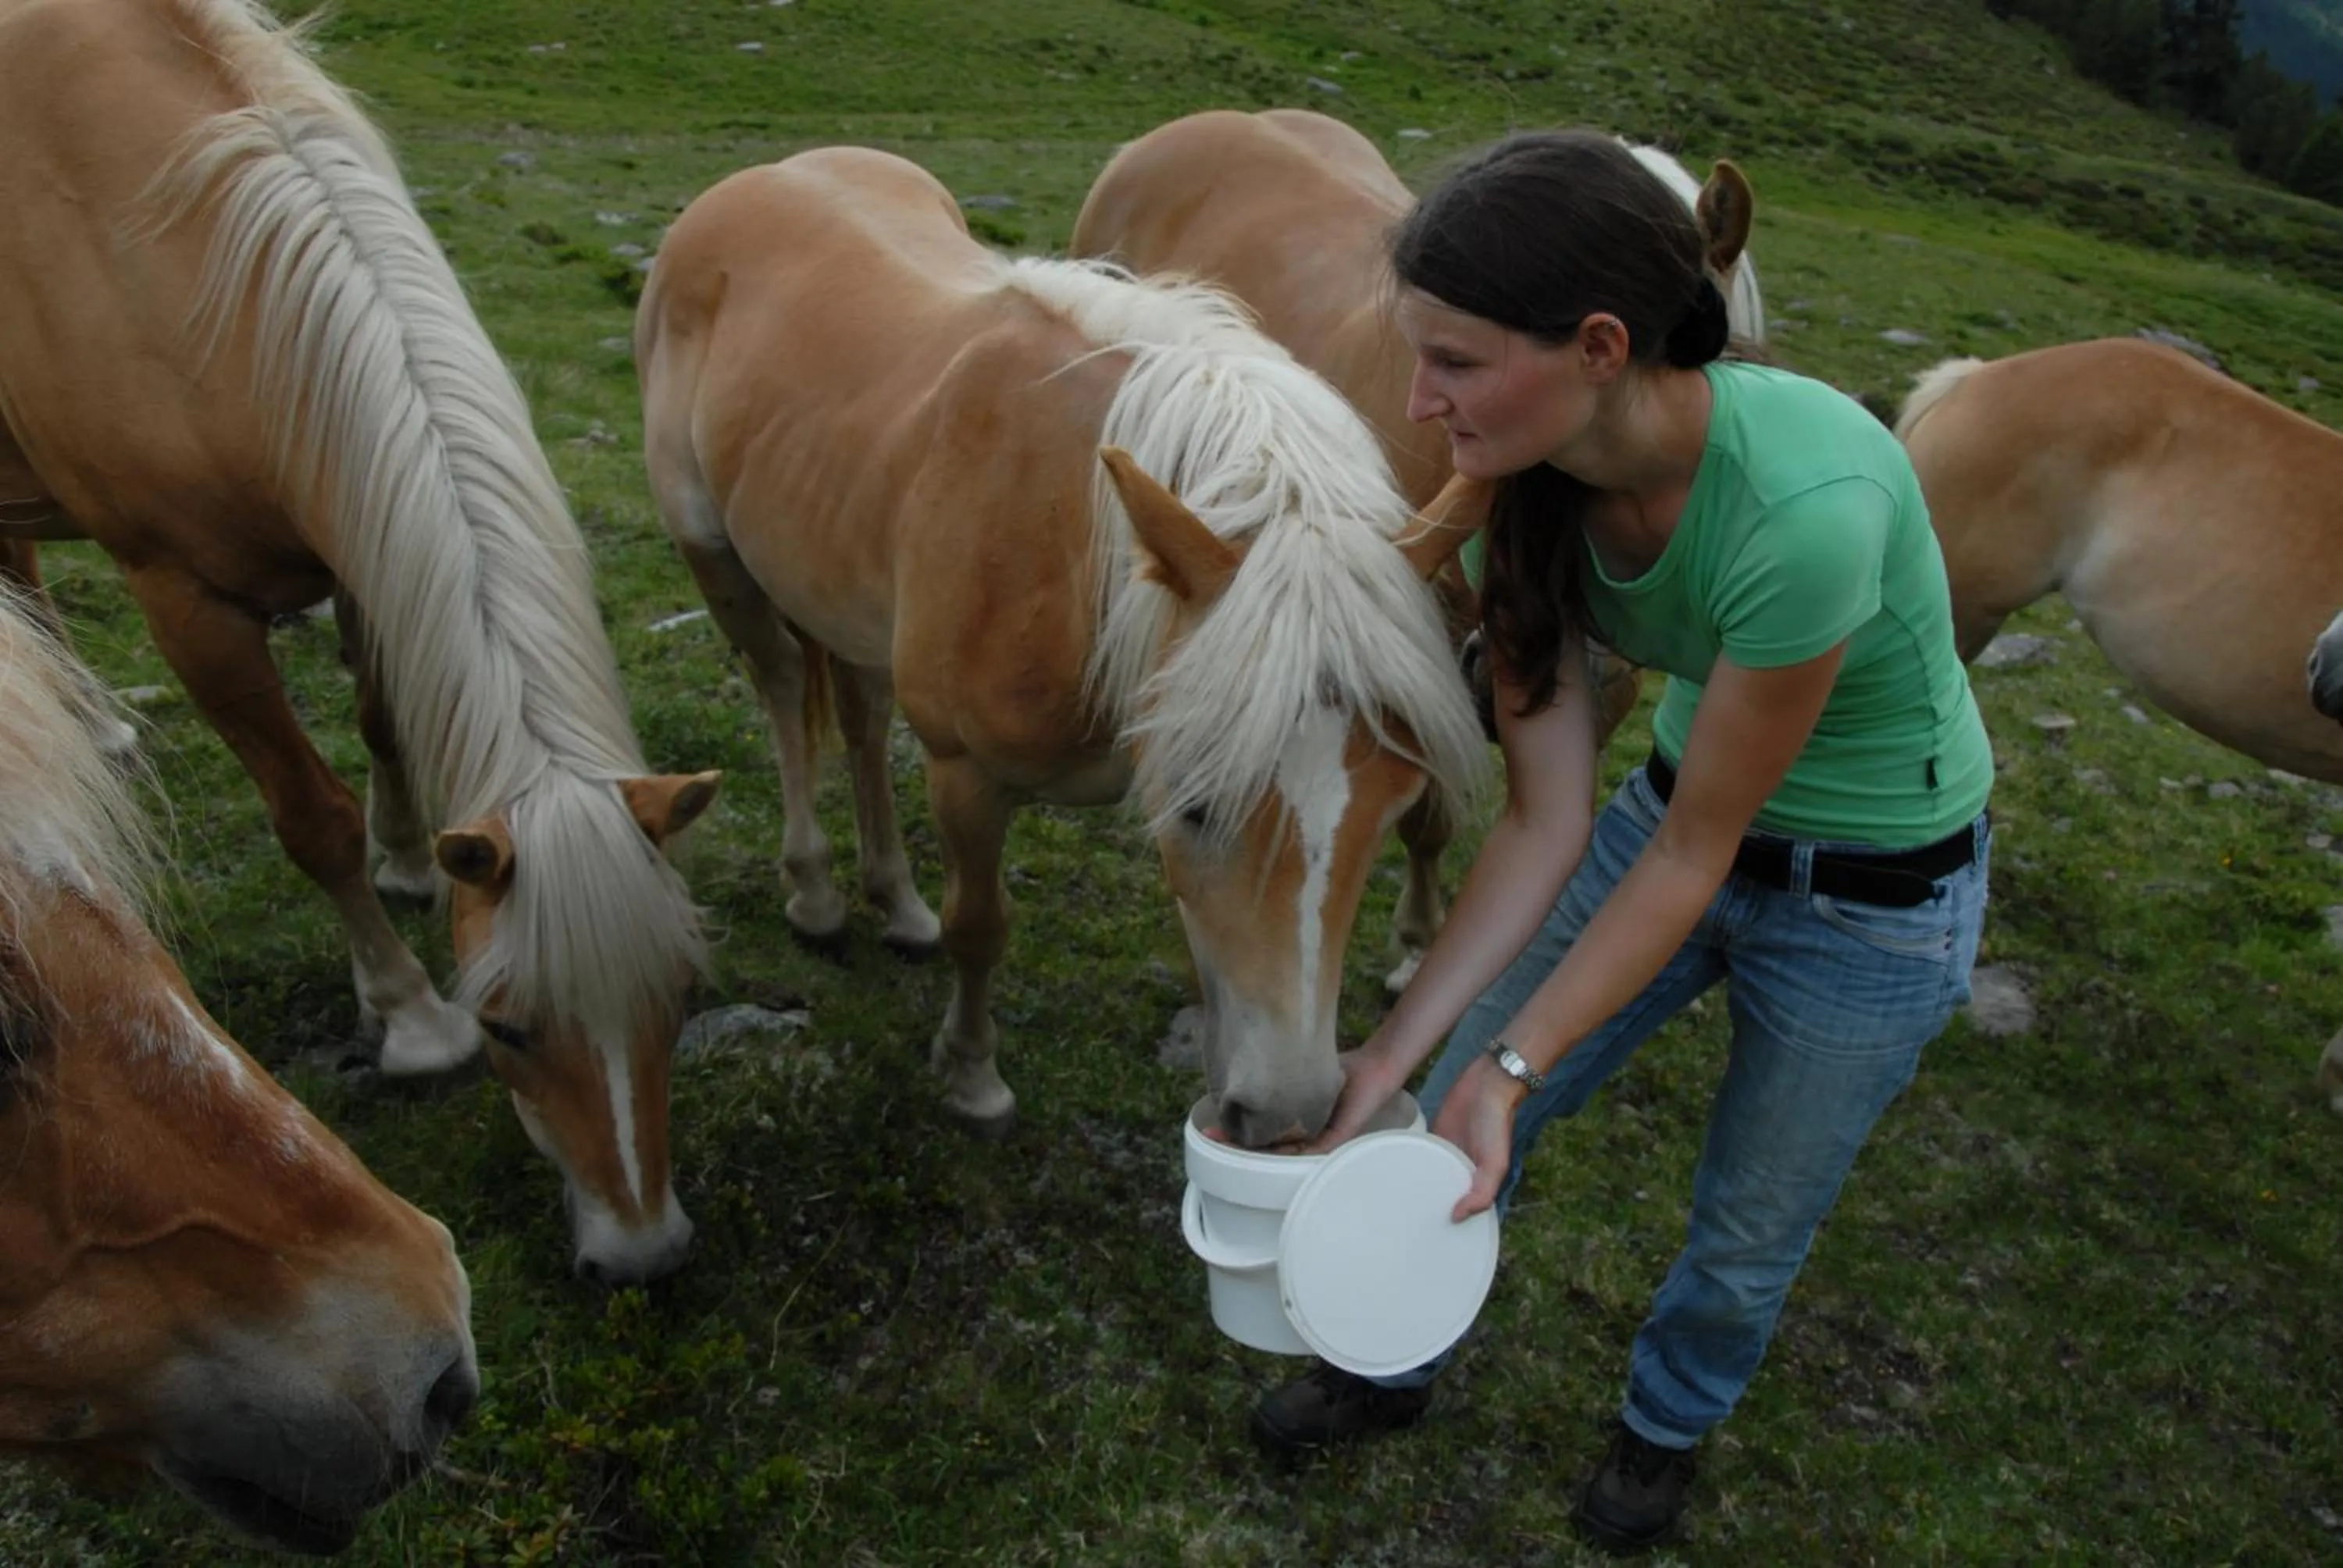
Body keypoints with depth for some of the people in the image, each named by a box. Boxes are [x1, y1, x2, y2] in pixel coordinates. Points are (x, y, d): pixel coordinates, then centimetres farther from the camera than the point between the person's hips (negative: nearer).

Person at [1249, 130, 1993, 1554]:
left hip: (1878, 900, -5)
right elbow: (1547, 819, -15)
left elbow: (1694, 852, -27)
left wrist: (1513, 1063, -22)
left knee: (1750, 1225, 15)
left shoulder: (1802, 505, -39)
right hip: (1686, 806, 5)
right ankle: (1397, 1364, 40)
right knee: (1453, 1116, 10)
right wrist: (1400, 1047, -18)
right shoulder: (1531, 487, -19)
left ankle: (1672, 1422, 50)